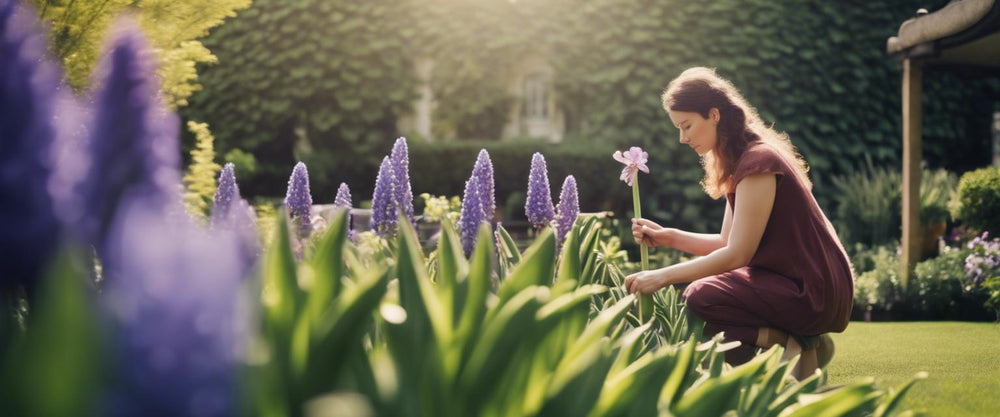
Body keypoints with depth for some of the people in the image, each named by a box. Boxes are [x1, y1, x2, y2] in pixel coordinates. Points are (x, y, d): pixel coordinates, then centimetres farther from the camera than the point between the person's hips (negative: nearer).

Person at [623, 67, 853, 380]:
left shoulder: (758, 161, -18)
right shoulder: (741, 160, 14)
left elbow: (737, 254, -21)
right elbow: (728, 242, 13)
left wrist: (663, 277, -18)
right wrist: (668, 237, 1)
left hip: (816, 294, -10)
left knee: (701, 297, -22)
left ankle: (794, 345, -11)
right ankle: (796, 341, 4)